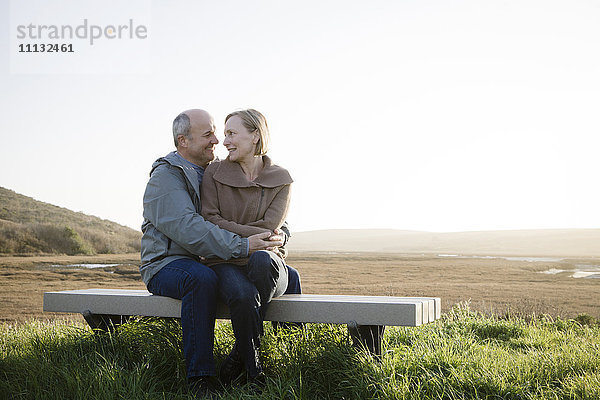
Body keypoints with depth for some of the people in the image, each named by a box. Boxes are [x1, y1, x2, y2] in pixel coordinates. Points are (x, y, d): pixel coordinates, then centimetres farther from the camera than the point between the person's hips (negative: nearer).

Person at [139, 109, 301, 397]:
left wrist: (278, 237, -13)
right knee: (201, 279, -41)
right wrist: (241, 246, -35)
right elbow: (188, 229, -27)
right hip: (169, 263, -7)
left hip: (212, 262, 7)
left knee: (288, 276, -1)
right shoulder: (165, 176, -10)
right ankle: (199, 379, -35)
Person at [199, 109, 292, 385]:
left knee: (261, 259, -38)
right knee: (243, 296, -36)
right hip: (225, 264, -1)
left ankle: (239, 354, -20)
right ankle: (254, 373, -16)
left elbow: (268, 229, -6)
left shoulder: (281, 179, 4)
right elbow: (209, 222, -3)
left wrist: (227, 230, -8)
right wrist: (249, 236, -13)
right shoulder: (215, 173, 6)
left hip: (267, 262, 1)